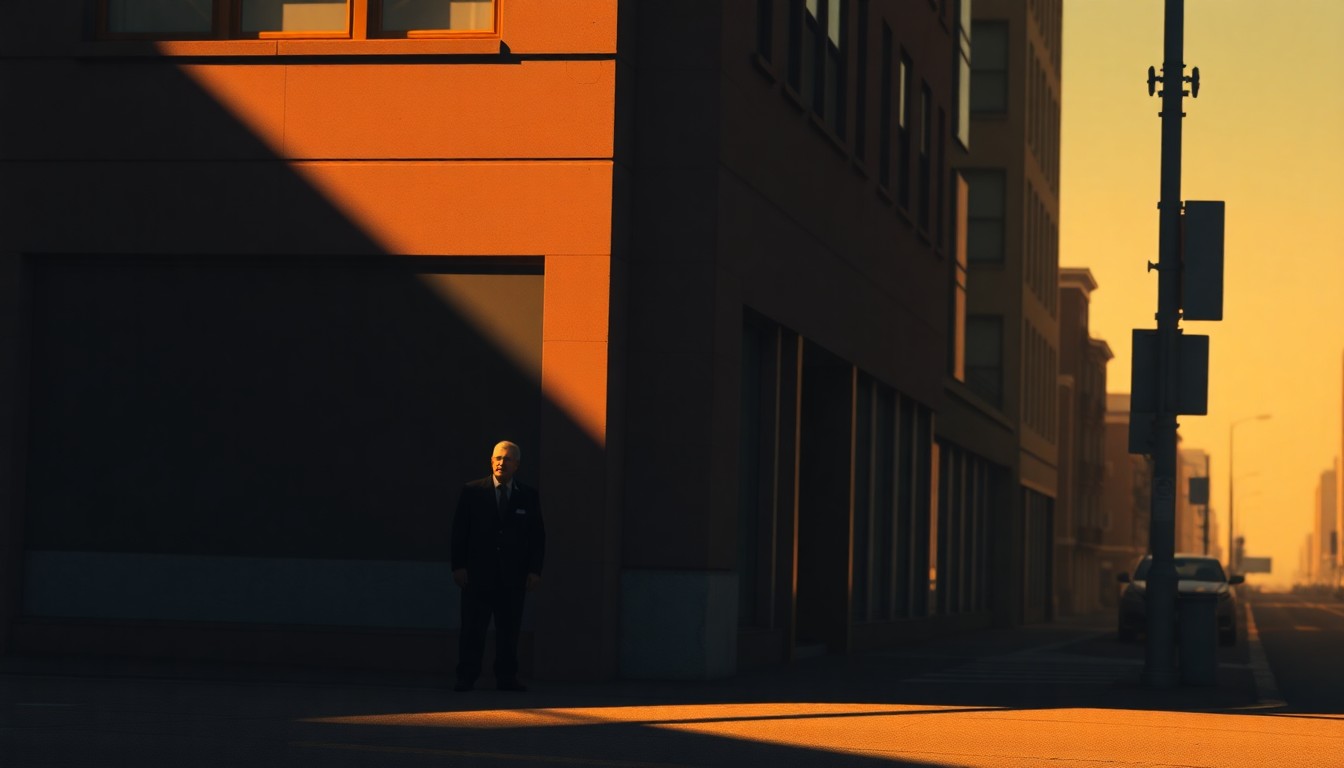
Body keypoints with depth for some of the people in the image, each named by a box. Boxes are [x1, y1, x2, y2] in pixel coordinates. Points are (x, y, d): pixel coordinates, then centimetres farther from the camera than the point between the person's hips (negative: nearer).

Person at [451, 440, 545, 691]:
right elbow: (459, 532, 2)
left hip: (513, 575, 2)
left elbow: (538, 537, 9)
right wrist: (459, 565, -6)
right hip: (478, 573, -2)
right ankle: (466, 677, 1)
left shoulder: (529, 497, 9)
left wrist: (534, 570, 1)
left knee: (510, 628, 3)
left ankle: (507, 677, 10)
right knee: (473, 627, -2)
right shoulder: (471, 492, 4)